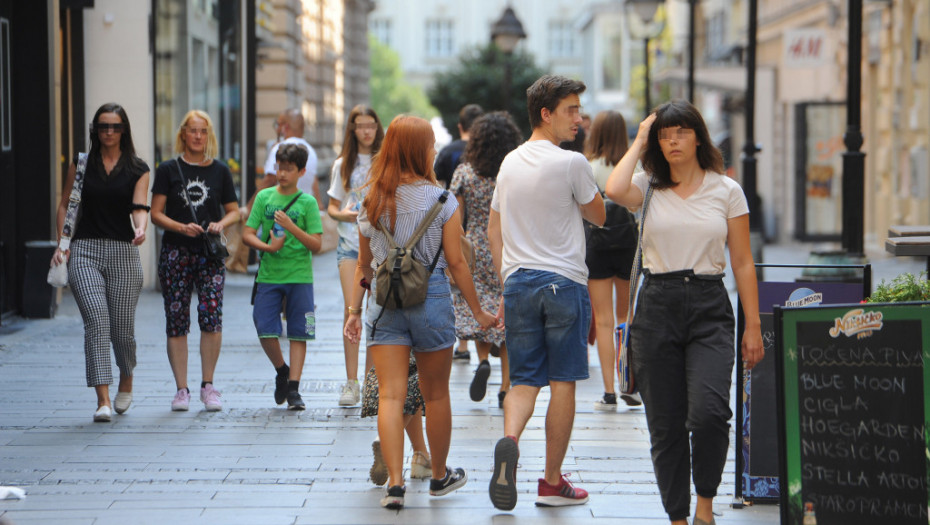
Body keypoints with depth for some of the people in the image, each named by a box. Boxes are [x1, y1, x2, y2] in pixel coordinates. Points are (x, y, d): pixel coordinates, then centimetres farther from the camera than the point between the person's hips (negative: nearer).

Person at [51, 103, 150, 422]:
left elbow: (139, 207, -6)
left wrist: (141, 229, -28)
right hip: (84, 251, 0)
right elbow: (65, 205, 14)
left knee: (122, 327, 1)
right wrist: (62, 243, 2)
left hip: (123, 253, 0)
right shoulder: (81, 164, 9)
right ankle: (102, 400, -19)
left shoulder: (138, 170, 7)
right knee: (96, 320, -16)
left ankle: (126, 382, 33)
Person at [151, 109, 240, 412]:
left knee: (211, 315, -14)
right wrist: (182, 227, -14)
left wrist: (221, 224, -8)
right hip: (175, 253, 0)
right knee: (176, 321, -1)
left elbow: (234, 211, 14)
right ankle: (181, 389, 7)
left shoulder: (220, 171, 10)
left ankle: (208, 385, -1)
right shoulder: (168, 169, 5)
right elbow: (156, 213, 2)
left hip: (210, 254, 0)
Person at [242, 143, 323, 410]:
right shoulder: (264, 196, 6)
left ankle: (293, 389, 3)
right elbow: (247, 234, 3)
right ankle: (282, 371, 22)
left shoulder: (308, 202, 1)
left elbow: (316, 245, -3)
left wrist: (292, 227, -16)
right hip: (269, 275, 1)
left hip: (299, 276, -1)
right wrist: (268, 247, -14)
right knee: (265, 329, -4)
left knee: (298, 333, -2)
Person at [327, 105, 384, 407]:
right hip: (350, 243, 0)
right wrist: (343, 214, -8)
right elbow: (332, 206, 13)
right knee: (352, 310, -11)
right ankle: (351, 382, -11)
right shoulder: (343, 165, 10)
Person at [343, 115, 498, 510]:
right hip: (431, 298, -2)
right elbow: (456, 262, -5)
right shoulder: (441, 200, -6)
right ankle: (439, 475, 28)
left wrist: (354, 310, 17)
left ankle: (395, 481, -15)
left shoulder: (372, 201, 4)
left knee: (390, 395, -3)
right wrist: (478, 312, 3)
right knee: (436, 394, 14)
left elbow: (363, 264, 9)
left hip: (383, 301, 2)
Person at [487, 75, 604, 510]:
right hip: (564, 282, -5)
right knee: (562, 381, 3)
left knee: (523, 380, 7)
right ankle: (552, 482, 7)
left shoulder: (510, 163, 10)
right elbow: (598, 215, 3)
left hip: (518, 281, 5)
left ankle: (510, 439, -23)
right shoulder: (571, 164, -10)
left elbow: (494, 230, 15)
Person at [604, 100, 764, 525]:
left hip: (709, 307, -1)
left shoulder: (726, 190, 6)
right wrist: (638, 144, -4)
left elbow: (742, 262, 7)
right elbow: (615, 190, -19)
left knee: (708, 413, -20)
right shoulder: (649, 187, 6)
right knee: (665, 424, 3)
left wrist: (753, 326, 2)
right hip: (657, 306, 1)